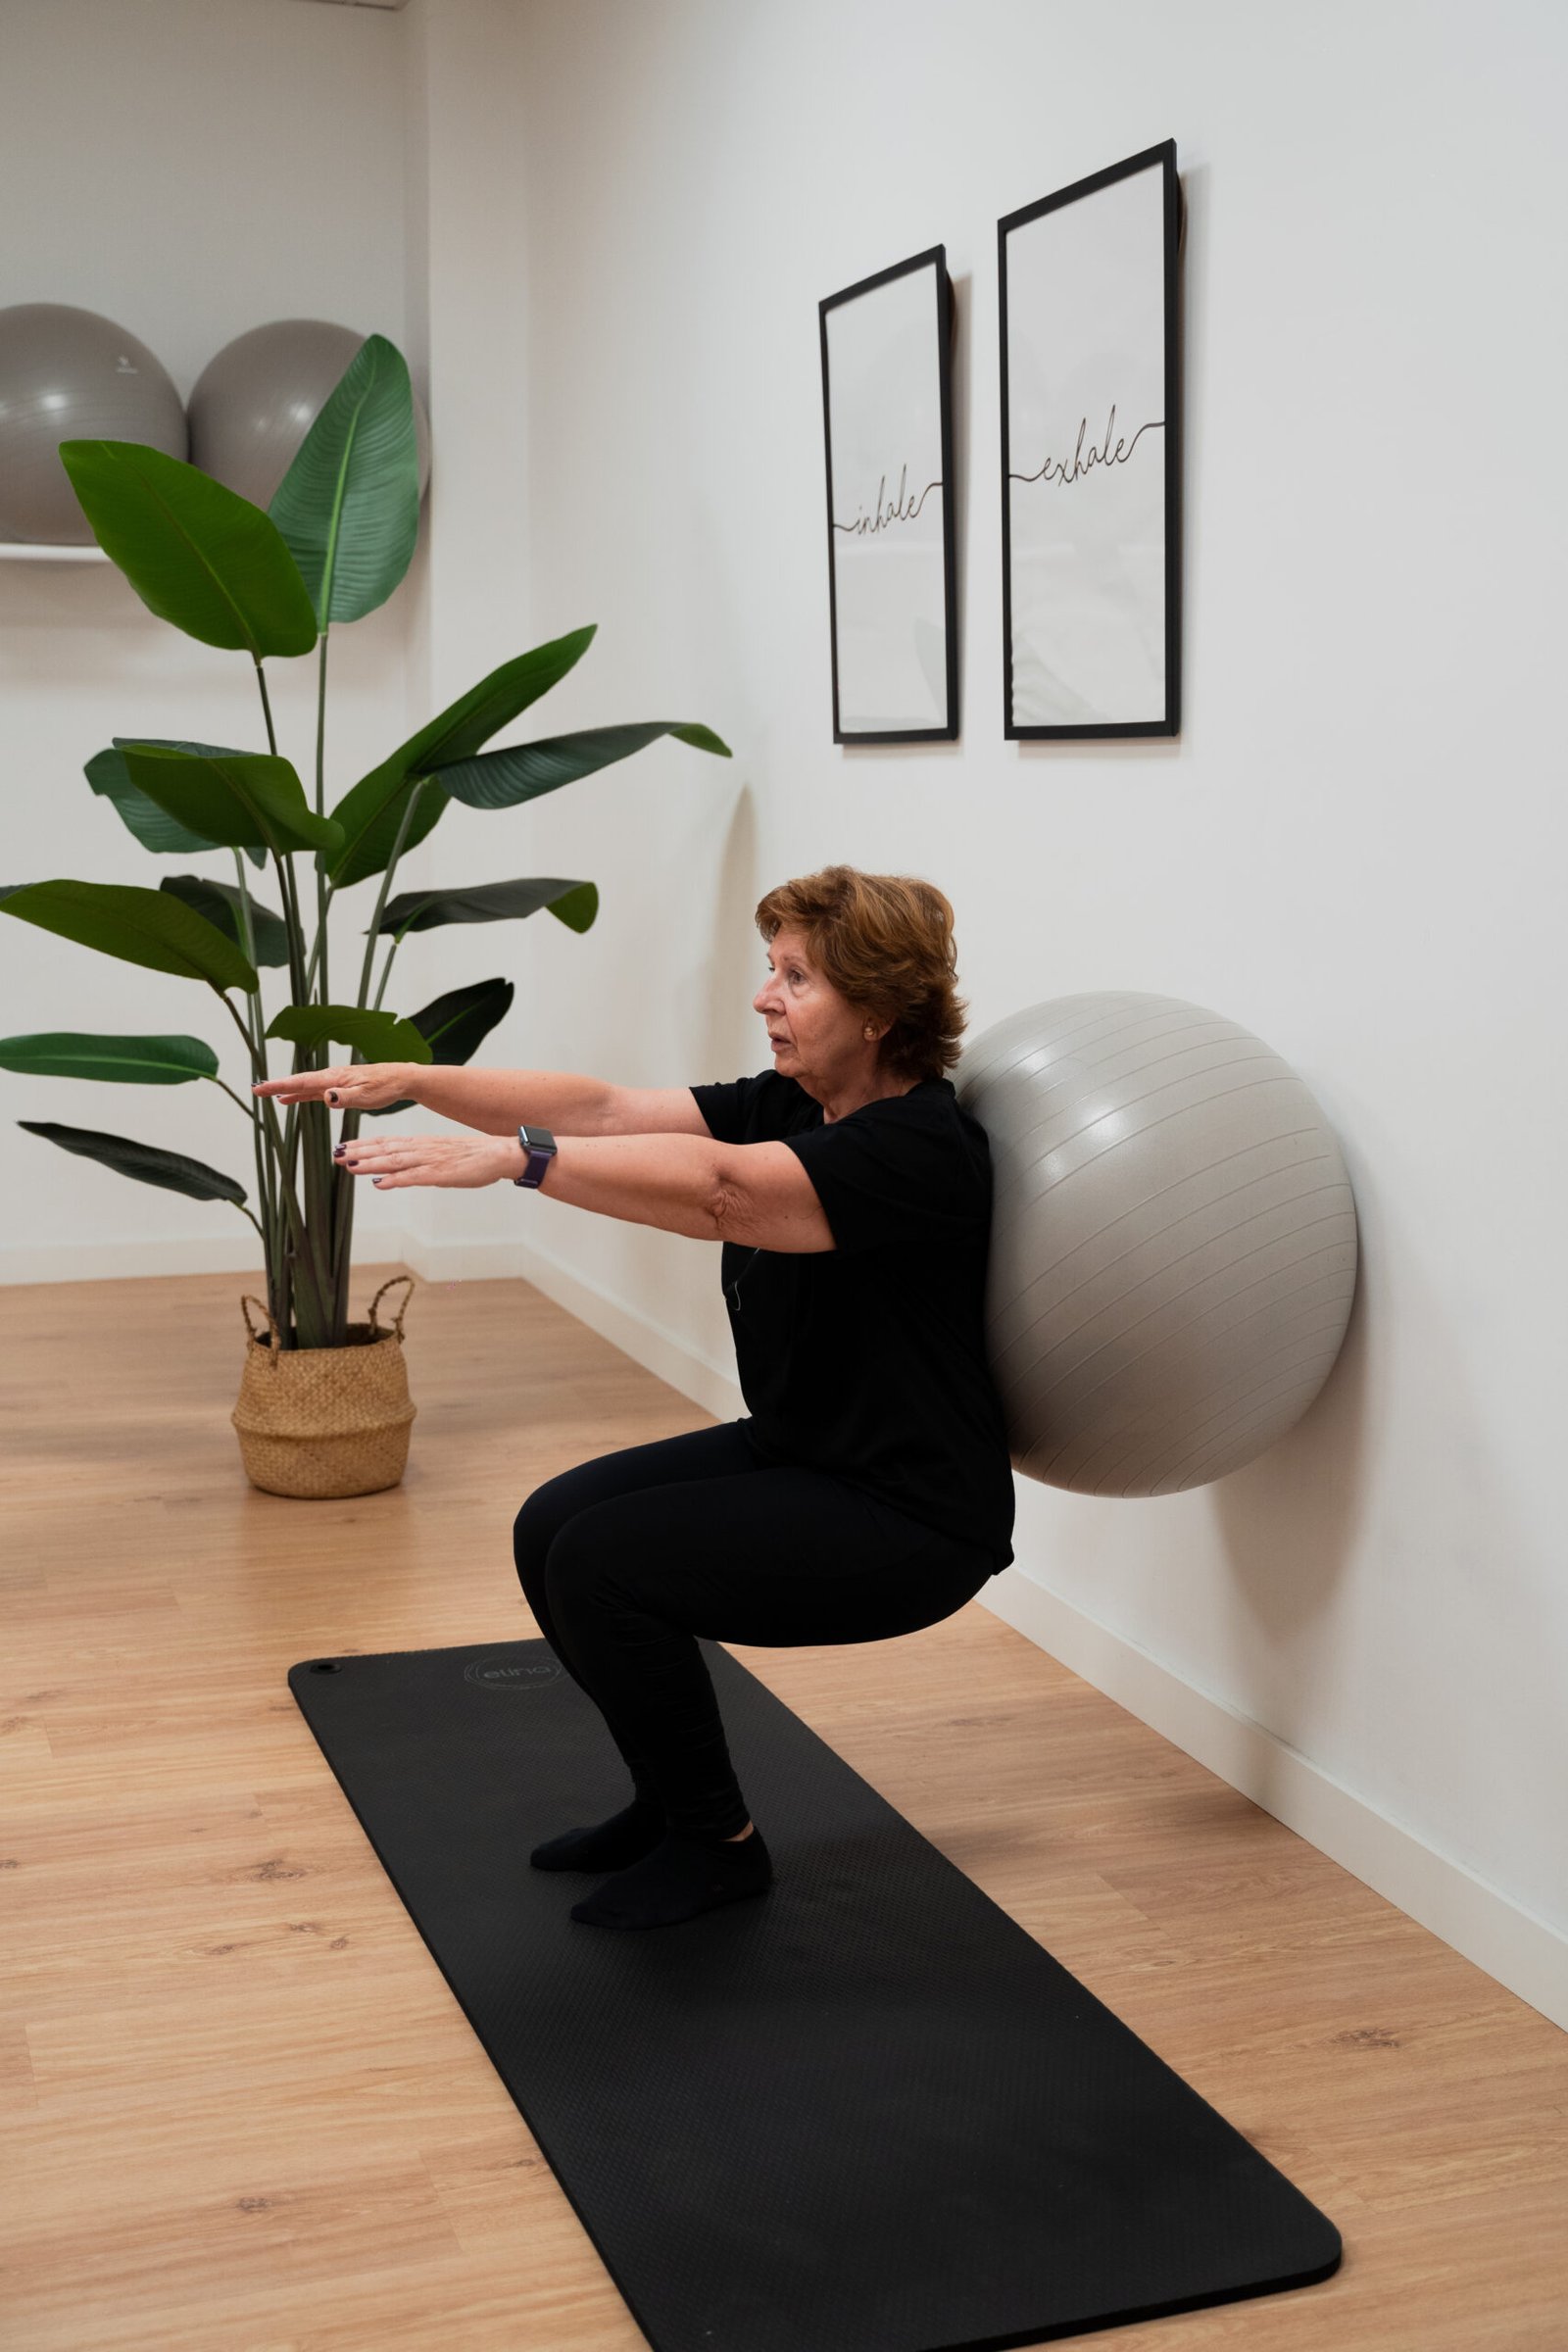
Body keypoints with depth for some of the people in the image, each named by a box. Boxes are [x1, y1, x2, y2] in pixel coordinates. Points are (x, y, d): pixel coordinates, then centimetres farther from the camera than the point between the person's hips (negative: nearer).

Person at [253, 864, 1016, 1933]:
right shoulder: (788, 1105, 3)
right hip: (796, 1451, 9)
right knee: (556, 1527, 0)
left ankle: (717, 1843, 2)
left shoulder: (922, 1148, -23)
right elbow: (602, 1107, -5)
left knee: (606, 1563, -19)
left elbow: (717, 1191, -37)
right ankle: (677, 1803, 16)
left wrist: (513, 1157, -44)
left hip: (910, 1518, -9)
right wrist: (411, 1079, -15)